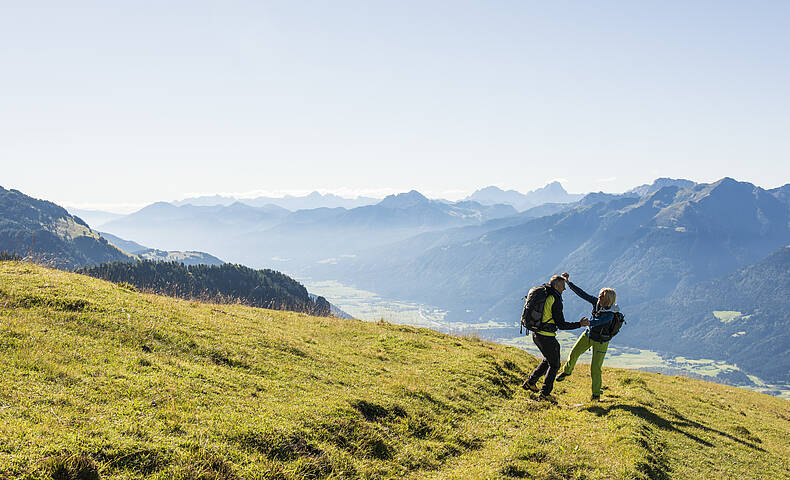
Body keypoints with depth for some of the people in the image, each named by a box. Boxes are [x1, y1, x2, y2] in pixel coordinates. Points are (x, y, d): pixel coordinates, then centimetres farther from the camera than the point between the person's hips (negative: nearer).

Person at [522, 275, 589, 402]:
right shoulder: (555, 301, -19)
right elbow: (561, 325, -18)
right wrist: (580, 324, -12)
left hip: (536, 333, 9)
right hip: (547, 337, -9)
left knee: (548, 360, 27)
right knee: (554, 365, 8)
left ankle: (530, 382, 27)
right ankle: (545, 393, 10)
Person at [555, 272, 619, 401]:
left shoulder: (610, 314, -30)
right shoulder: (596, 302, -12)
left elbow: (597, 322, -43)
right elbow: (582, 294, -10)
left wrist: (588, 322, -60)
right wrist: (568, 282, -14)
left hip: (600, 341, -6)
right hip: (588, 335, 6)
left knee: (595, 367, -5)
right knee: (574, 354, 14)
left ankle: (596, 394, 11)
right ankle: (567, 371, 45)